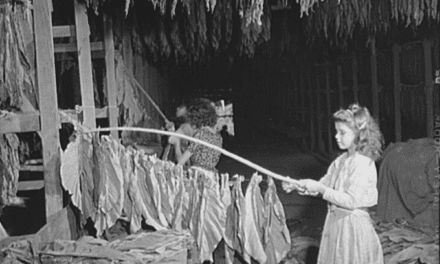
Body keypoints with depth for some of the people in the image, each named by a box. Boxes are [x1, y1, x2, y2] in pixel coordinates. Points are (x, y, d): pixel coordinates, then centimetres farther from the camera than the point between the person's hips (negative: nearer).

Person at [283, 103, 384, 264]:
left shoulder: (363, 163, -18)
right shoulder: (341, 160, 7)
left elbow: (351, 200, -21)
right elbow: (324, 184, 11)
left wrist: (320, 188, -21)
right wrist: (297, 186, -2)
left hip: (353, 225, -8)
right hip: (335, 221, 8)